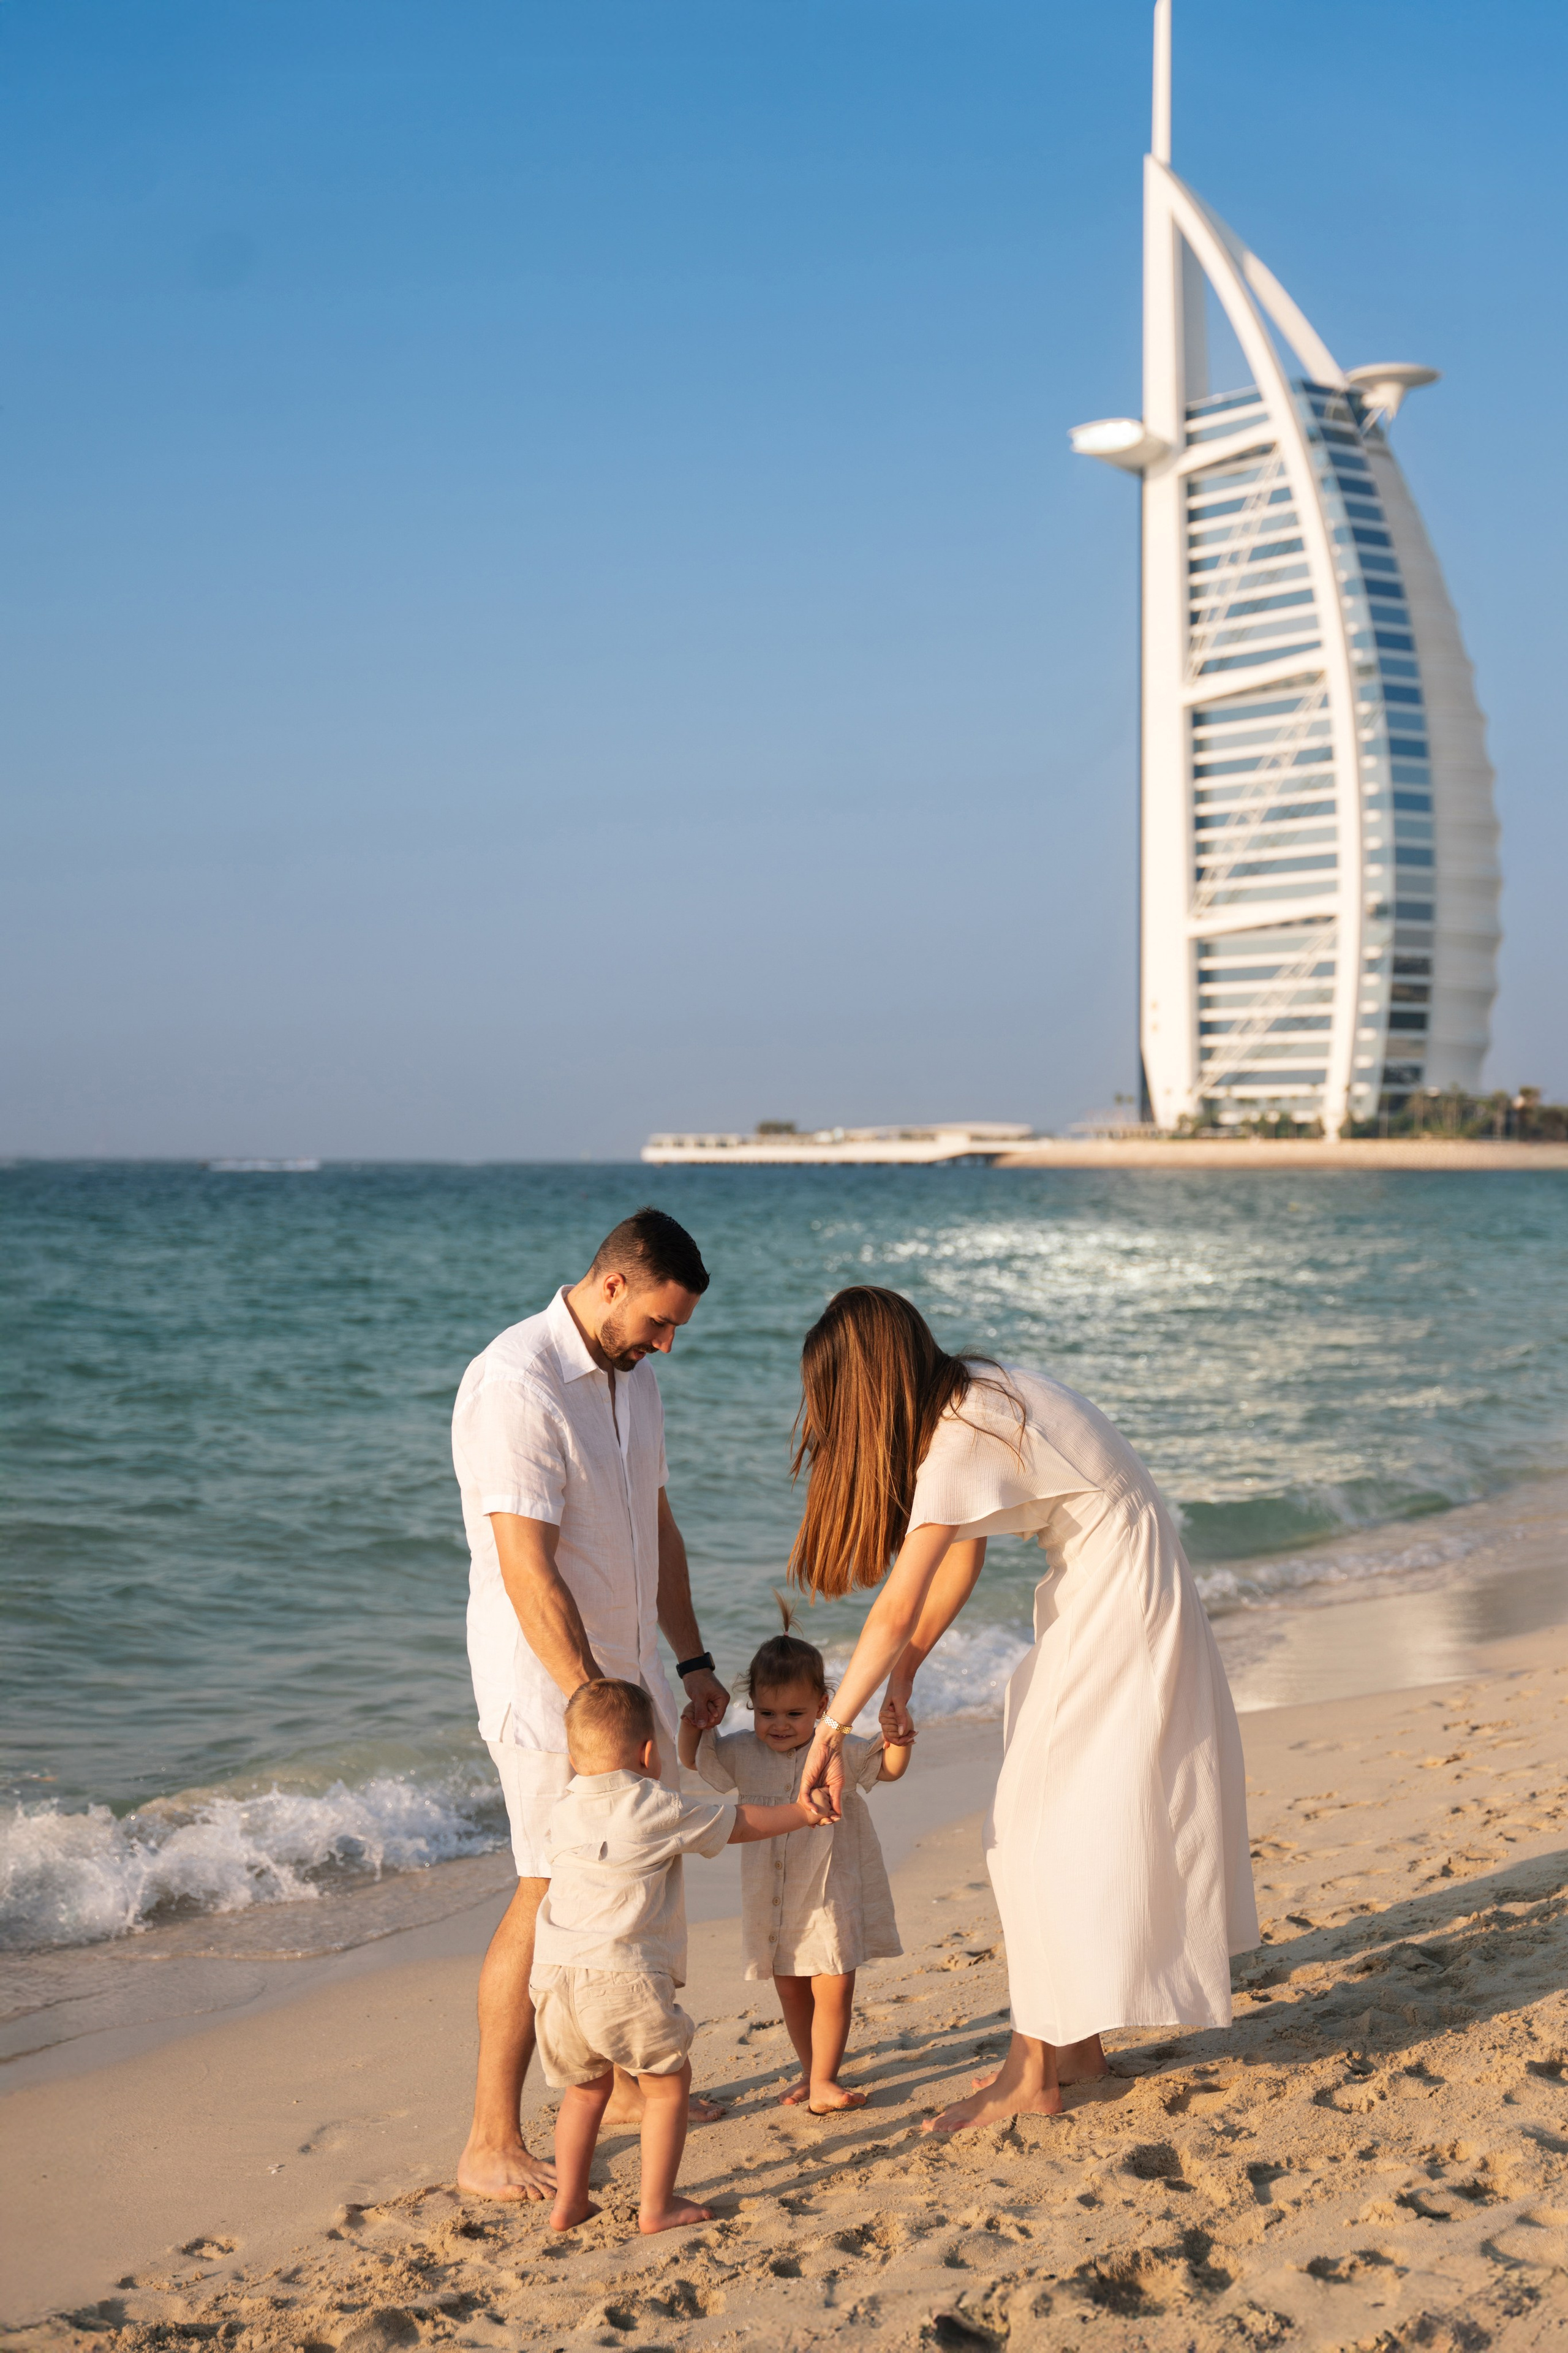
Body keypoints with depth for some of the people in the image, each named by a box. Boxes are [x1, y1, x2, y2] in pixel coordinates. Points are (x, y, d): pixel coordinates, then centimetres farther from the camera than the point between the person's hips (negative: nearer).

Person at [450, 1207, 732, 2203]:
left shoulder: (632, 1376, 8)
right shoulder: (514, 1386, -22)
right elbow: (528, 1573, -25)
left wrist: (693, 1661, 17)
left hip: (629, 1669, 9)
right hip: (547, 1680, -9)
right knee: (554, 1895, -8)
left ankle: (630, 2081, 32)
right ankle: (492, 2146, -1)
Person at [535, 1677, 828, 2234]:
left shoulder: (562, 1813, 15)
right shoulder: (657, 1811, 1)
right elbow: (738, 1825, 13)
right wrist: (802, 1813, 29)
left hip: (554, 1976, 5)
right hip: (625, 1977, -5)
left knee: (586, 2087, 23)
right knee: (668, 2083, 11)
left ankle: (569, 2201, 21)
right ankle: (657, 2205, 9)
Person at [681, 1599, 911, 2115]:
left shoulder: (837, 1752, -9)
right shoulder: (742, 1754, -1)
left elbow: (888, 1768, -1)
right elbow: (693, 1760, 10)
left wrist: (899, 1740, -23)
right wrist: (691, 1726, -10)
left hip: (830, 1893, -3)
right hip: (772, 1899, 3)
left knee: (834, 1989, -5)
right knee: (790, 1989, 13)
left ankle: (823, 2081, 8)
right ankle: (809, 2071, 30)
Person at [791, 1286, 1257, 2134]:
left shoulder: (963, 1436, -24)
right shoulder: (970, 1397, 5)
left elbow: (897, 1609, -26)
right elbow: (962, 1558, 12)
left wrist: (830, 1731, -22)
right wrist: (906, 1673, 7)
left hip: (1117, 1605, -10)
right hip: (1092, 1595, 10)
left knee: (1050, 1830, -7)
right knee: (1054, 1818, 12)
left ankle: (1032, 2075, -2)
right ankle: (1078, 2044, 18)